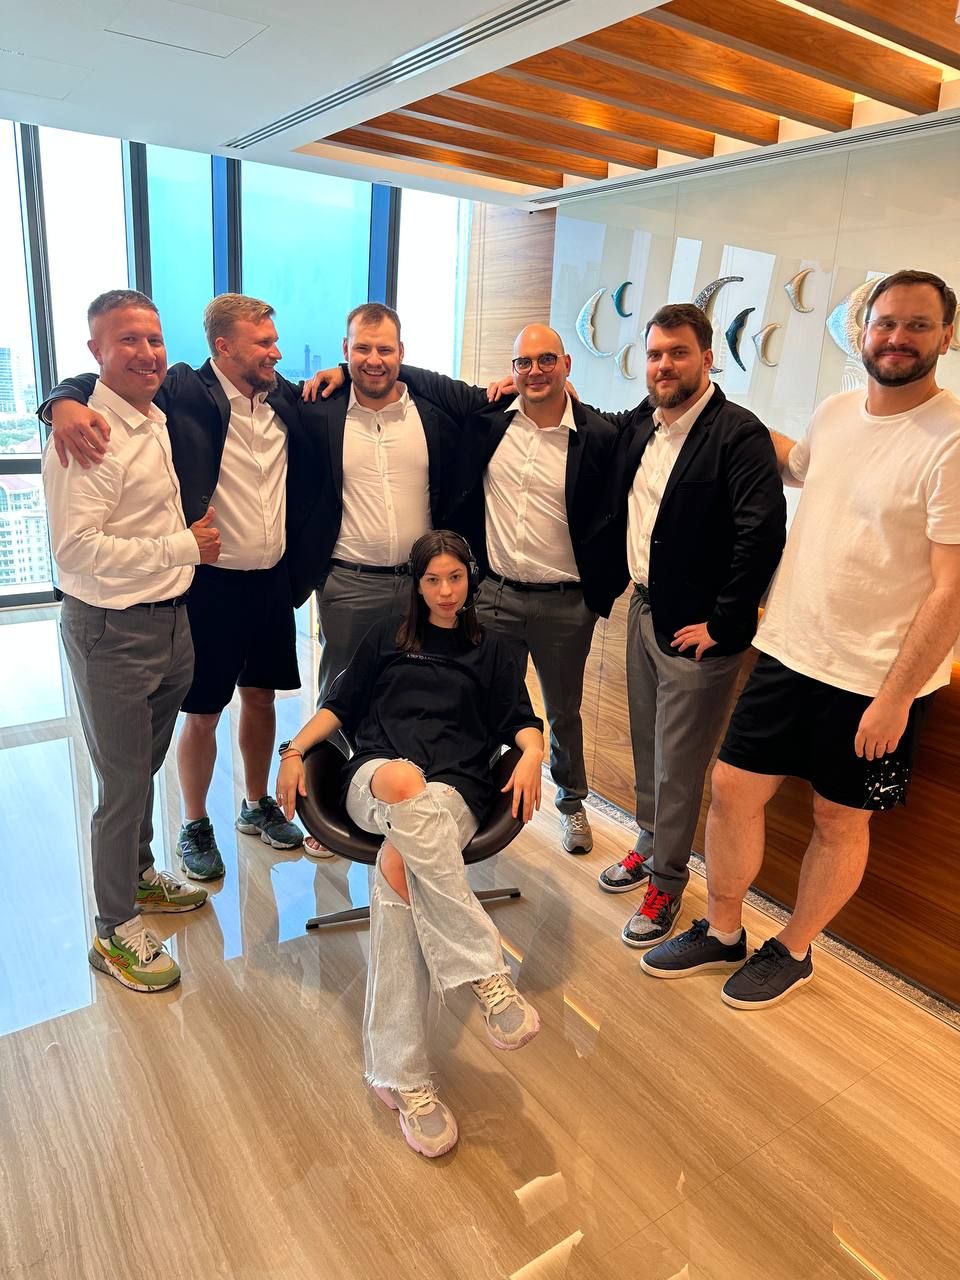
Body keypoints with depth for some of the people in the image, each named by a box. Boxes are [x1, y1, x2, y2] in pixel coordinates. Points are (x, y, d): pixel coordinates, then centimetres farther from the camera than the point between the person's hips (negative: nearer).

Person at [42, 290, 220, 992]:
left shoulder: (156, 421, 10)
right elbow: (76, 547, -26)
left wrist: (192, 540, 10)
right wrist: (182, 547, -21)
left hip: (169, 617, 8)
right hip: (112, 631, -8)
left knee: (145, 767, 23)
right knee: (124, 782, 4)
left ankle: (139, 875, 44)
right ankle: (116, 931, 23)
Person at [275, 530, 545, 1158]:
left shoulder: (490, 650, 25)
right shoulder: (387, 637, 26)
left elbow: (521, 720, 17)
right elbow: (341, 705, 22)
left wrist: (532, 754, -6)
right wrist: (295, 750, 6)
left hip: (455, 789, 0)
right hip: (375, 775, 1)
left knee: (398, 864, -35)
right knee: (406, 783, -40)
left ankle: (400, 1075, -33)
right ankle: (488, 970, -41)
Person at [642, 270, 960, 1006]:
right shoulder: (837, 412, 5)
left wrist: (896, 695, -16)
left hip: (877, 680, -6)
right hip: (789, 651, 6)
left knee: (840, 821, 12)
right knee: (733, 788, 10)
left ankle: (792, 951, 35)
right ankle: (721, 933, 32)